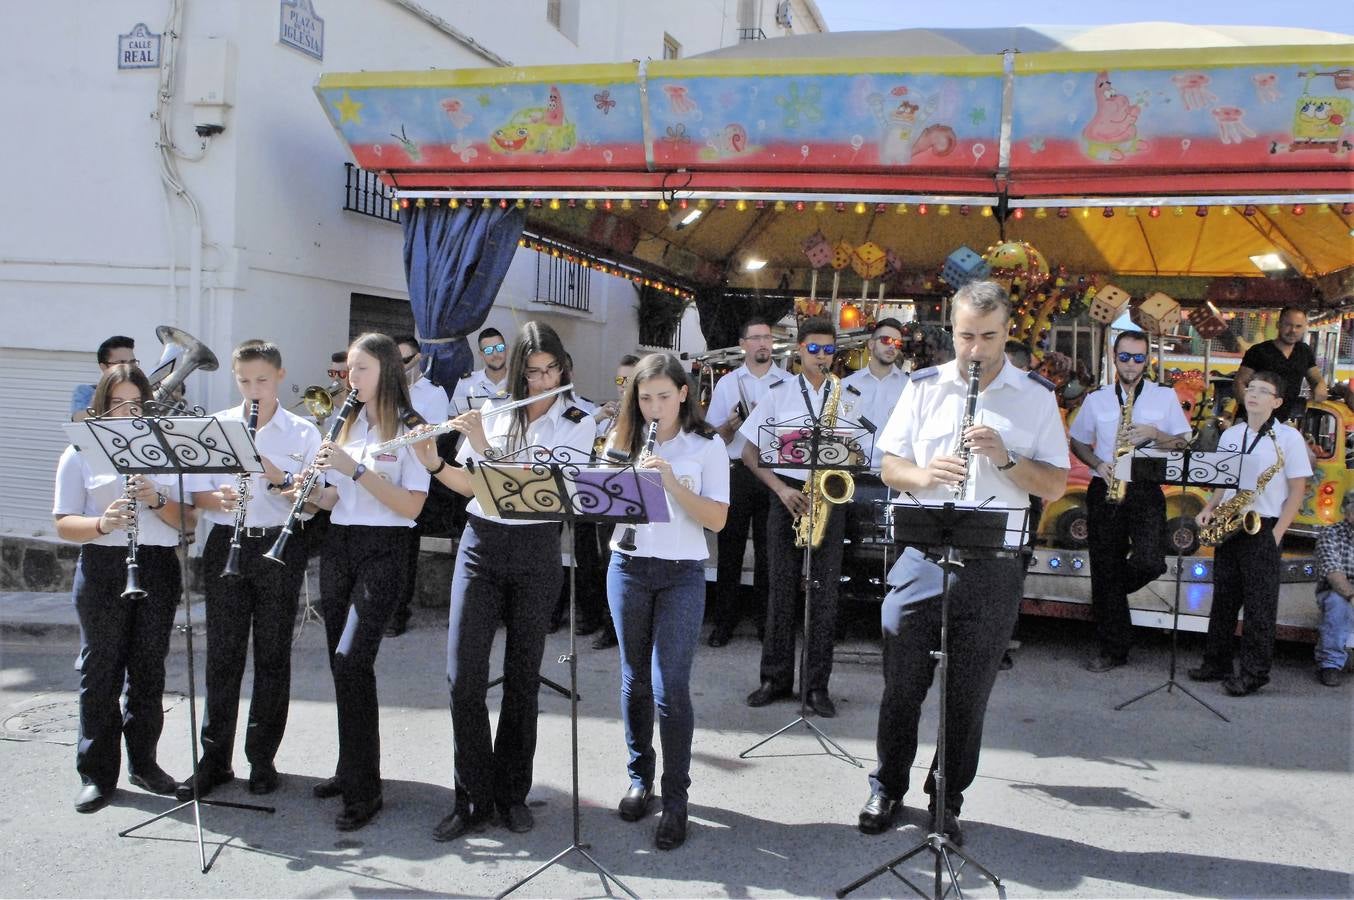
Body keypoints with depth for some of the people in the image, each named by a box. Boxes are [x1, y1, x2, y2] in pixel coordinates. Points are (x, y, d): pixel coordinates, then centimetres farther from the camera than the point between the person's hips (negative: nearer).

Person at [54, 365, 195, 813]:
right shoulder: (80, 454, 5)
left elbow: (188, 520, 6)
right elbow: (64, 524, -1)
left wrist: (158, 500, -14)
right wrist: (103, 523, -20)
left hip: (158, 568, 2)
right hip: (103, 570, -2)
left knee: (149, 669, 8)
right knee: (100, 671, 2)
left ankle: (144, 762, 21)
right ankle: (97, 773, 12)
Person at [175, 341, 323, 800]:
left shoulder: (303, 433, 3)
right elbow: (195, 491, 6)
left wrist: (277, 476, -20)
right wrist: (217, 498, -16)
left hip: (279, 546, -1)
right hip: (227, 543, 1)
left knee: (272, 654, 5)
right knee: (223, 654, 4)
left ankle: (263, 758, 15)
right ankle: (214, 759, 13)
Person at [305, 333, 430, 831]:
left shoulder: (408, 431, -8)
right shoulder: (346, 426, 12)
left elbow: (411, 507, -16)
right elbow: (335, 499, 16)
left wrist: (355, 467, -20)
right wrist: (310, 491, -6)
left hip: (382, 551, -7)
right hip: (338, 546, 7)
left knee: (352, 660, -14)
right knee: (342, 664, 10)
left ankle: (364, 789, -5)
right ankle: (351, 768, 25)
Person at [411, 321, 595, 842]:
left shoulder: (577, 422, -1)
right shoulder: (491, 413, 8)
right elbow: (468, 484, 13)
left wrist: (484, 445, -17)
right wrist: (432, 462, -6)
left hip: (536, 552, -2)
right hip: (481, 544, 2)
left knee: (522, 676, 6)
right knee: (463, 674, -4)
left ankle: (513, 793, 20)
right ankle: (473, 798, 9)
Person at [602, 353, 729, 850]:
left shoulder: (706, 446, 0)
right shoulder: (625, 440, 7)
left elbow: (717, 519, -8)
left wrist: (672, 482, -19)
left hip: (682, 573, -3)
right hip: (628, 567, 3)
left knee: (670, 688, -7)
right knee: (635, 680, 12)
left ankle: (675, 799, 4)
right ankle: (640, 777, 29)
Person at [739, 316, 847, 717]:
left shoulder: (845, 398, 10)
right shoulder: (779, 394, 4)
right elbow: (750, 452, 3)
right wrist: (782, 490, -9)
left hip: (829, 495, 1)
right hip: (788, 493, -1)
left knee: (825, 591, -1)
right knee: (782, 589, 2)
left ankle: (817, 684, 8)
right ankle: (776, 677, 13)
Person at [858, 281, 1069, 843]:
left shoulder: (1036, 399, 4)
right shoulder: (924, 387, 6)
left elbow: (1055, 486, 1)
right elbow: (889, 466, 6)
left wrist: (1005, 457, -16)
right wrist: (923, 474, -15)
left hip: (992, 568, 0)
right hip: (920, 557, 1)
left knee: (969, 695, 8)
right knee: (902, 685, 8)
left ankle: (947, 800, 26)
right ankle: (887, 789, 27)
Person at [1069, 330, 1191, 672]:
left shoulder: (1165, 396, 5)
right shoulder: (1096, 399, 9)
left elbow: (1184, 444, 6)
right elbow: (1078, 441, 15)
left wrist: (1154, 434, -13)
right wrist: (1097, 464, -4)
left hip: (1146, 491, -1)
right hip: (1105, 491, 1)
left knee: (1149, 562, -19)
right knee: (1105, 570, 2)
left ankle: (1110, 592, 16)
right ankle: (1113, 649, 13)